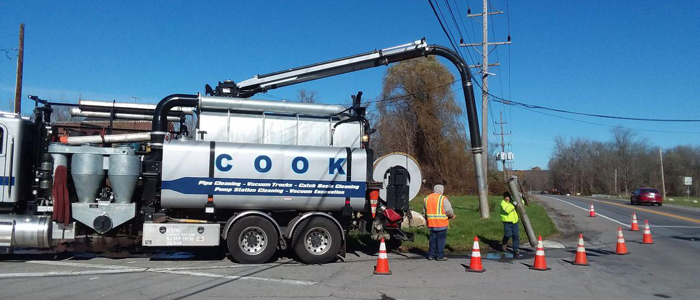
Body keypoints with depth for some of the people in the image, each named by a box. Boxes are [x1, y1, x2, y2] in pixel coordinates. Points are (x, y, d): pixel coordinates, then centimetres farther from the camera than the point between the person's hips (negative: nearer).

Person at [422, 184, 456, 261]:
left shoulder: (426, 199, 11)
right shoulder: (443, 198, -10)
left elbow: (424, 212, 16)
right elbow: (449, 211, -13)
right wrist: (452, 216, 7)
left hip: (431, 223, 6)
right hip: (441, 223, -6)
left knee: (433, 238, 15)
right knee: (441, 239, 2)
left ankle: (431, 254, 18)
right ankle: (440, 256, 4)